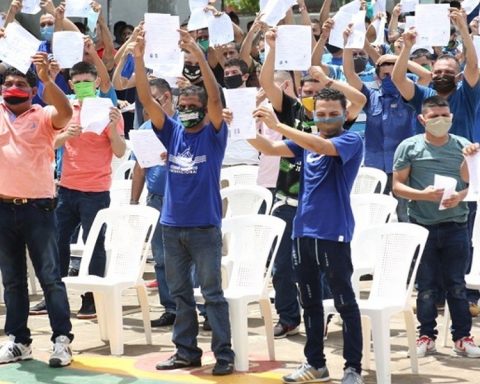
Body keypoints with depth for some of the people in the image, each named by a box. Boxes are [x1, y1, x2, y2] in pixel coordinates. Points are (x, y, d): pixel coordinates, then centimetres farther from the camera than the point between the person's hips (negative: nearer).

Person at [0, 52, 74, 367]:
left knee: (50, 276, -2)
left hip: (38, 207, -4)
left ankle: (62, 340, 1)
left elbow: (66, 112, -21)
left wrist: (47, 78, -33)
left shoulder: (44, 117, -1)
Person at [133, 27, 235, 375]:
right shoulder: (172, 132, 7)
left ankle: (224, 354, 4)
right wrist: (139, 58, -15)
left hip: (205, 226, -5)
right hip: (172, 225, 5)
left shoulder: (214, 134, -4)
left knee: (212, 293, -1)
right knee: (179, 292, 10)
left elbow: (215, 98, -19)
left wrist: (199, 55, -29)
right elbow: (147, 100, -2)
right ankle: (186, 351, 19)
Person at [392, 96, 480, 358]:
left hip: (455, 226, 1)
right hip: (422, 225, -1)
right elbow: (397, 186, 0)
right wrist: (423, 195, -16)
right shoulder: (409, 147, 0)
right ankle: (427, 336, 16)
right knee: (426, 286, 7)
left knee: (457, 285, 5)